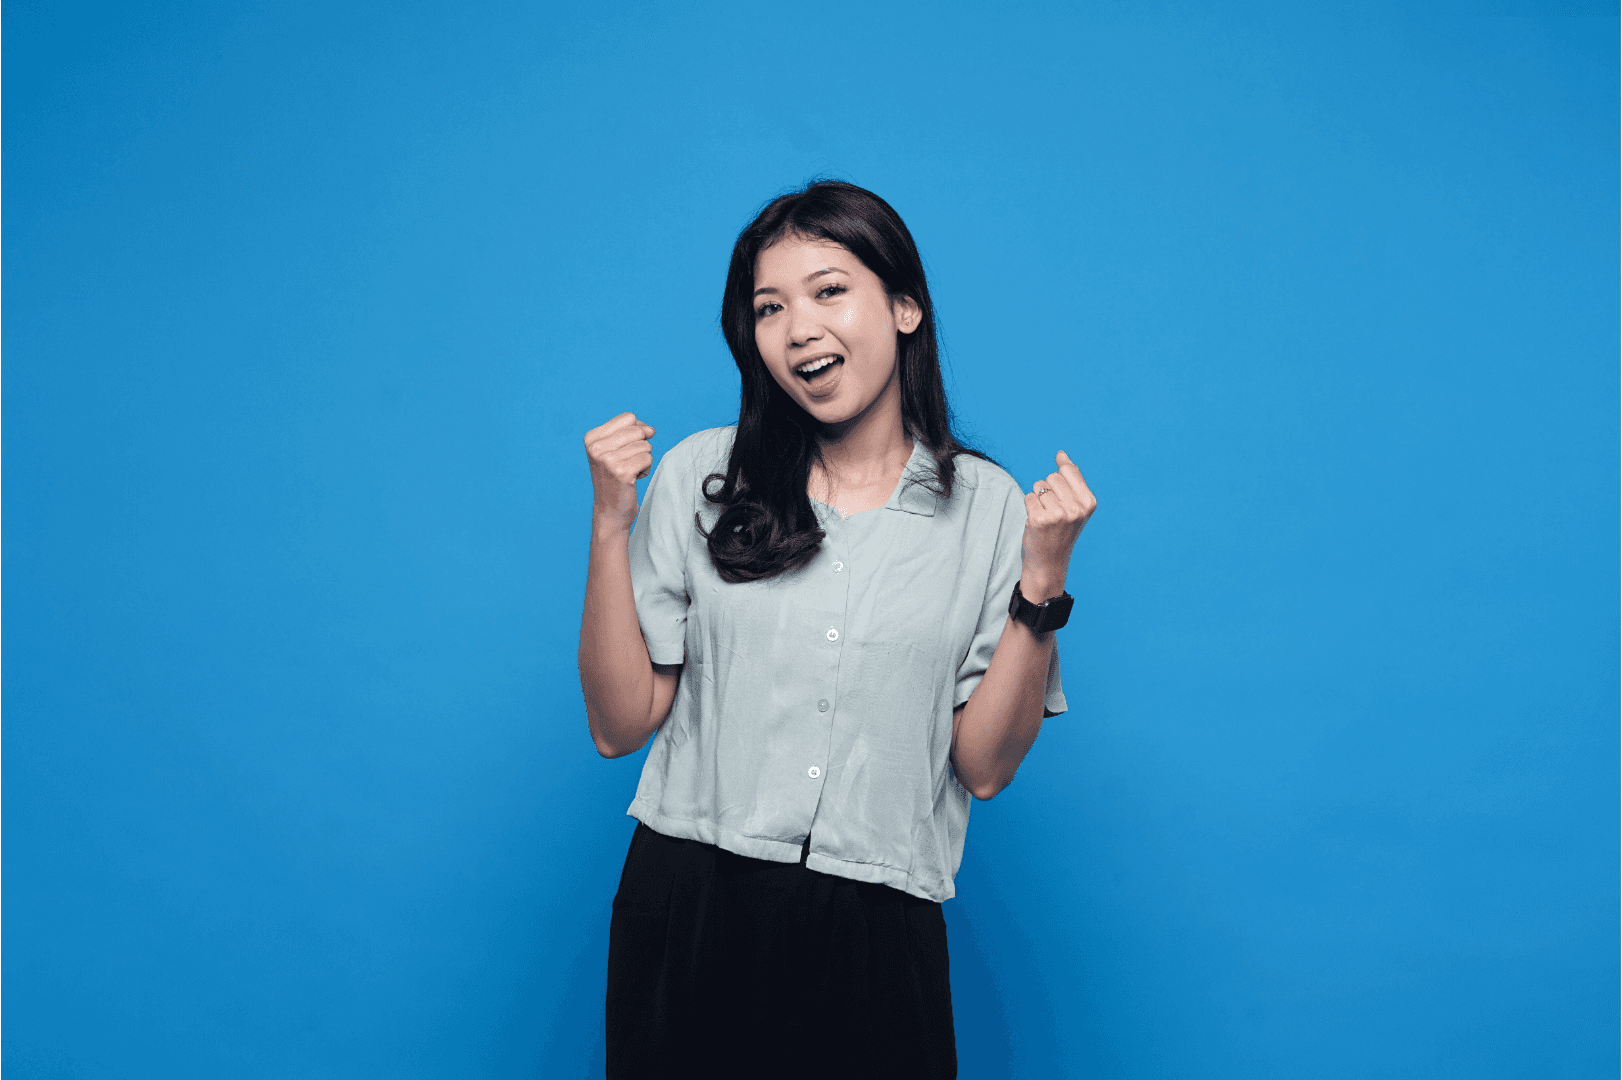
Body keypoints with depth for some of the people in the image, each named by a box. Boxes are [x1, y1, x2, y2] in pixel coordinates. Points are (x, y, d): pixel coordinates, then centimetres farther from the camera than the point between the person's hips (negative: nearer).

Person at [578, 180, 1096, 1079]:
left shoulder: (988, 507, 0)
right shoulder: (702, 477, 2)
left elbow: (984, 766, -3)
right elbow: (621, 726, -1)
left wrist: (1042, 581, -11)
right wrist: (611, 525, -8)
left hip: (876, 937, -1)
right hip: (688, 915, 1)